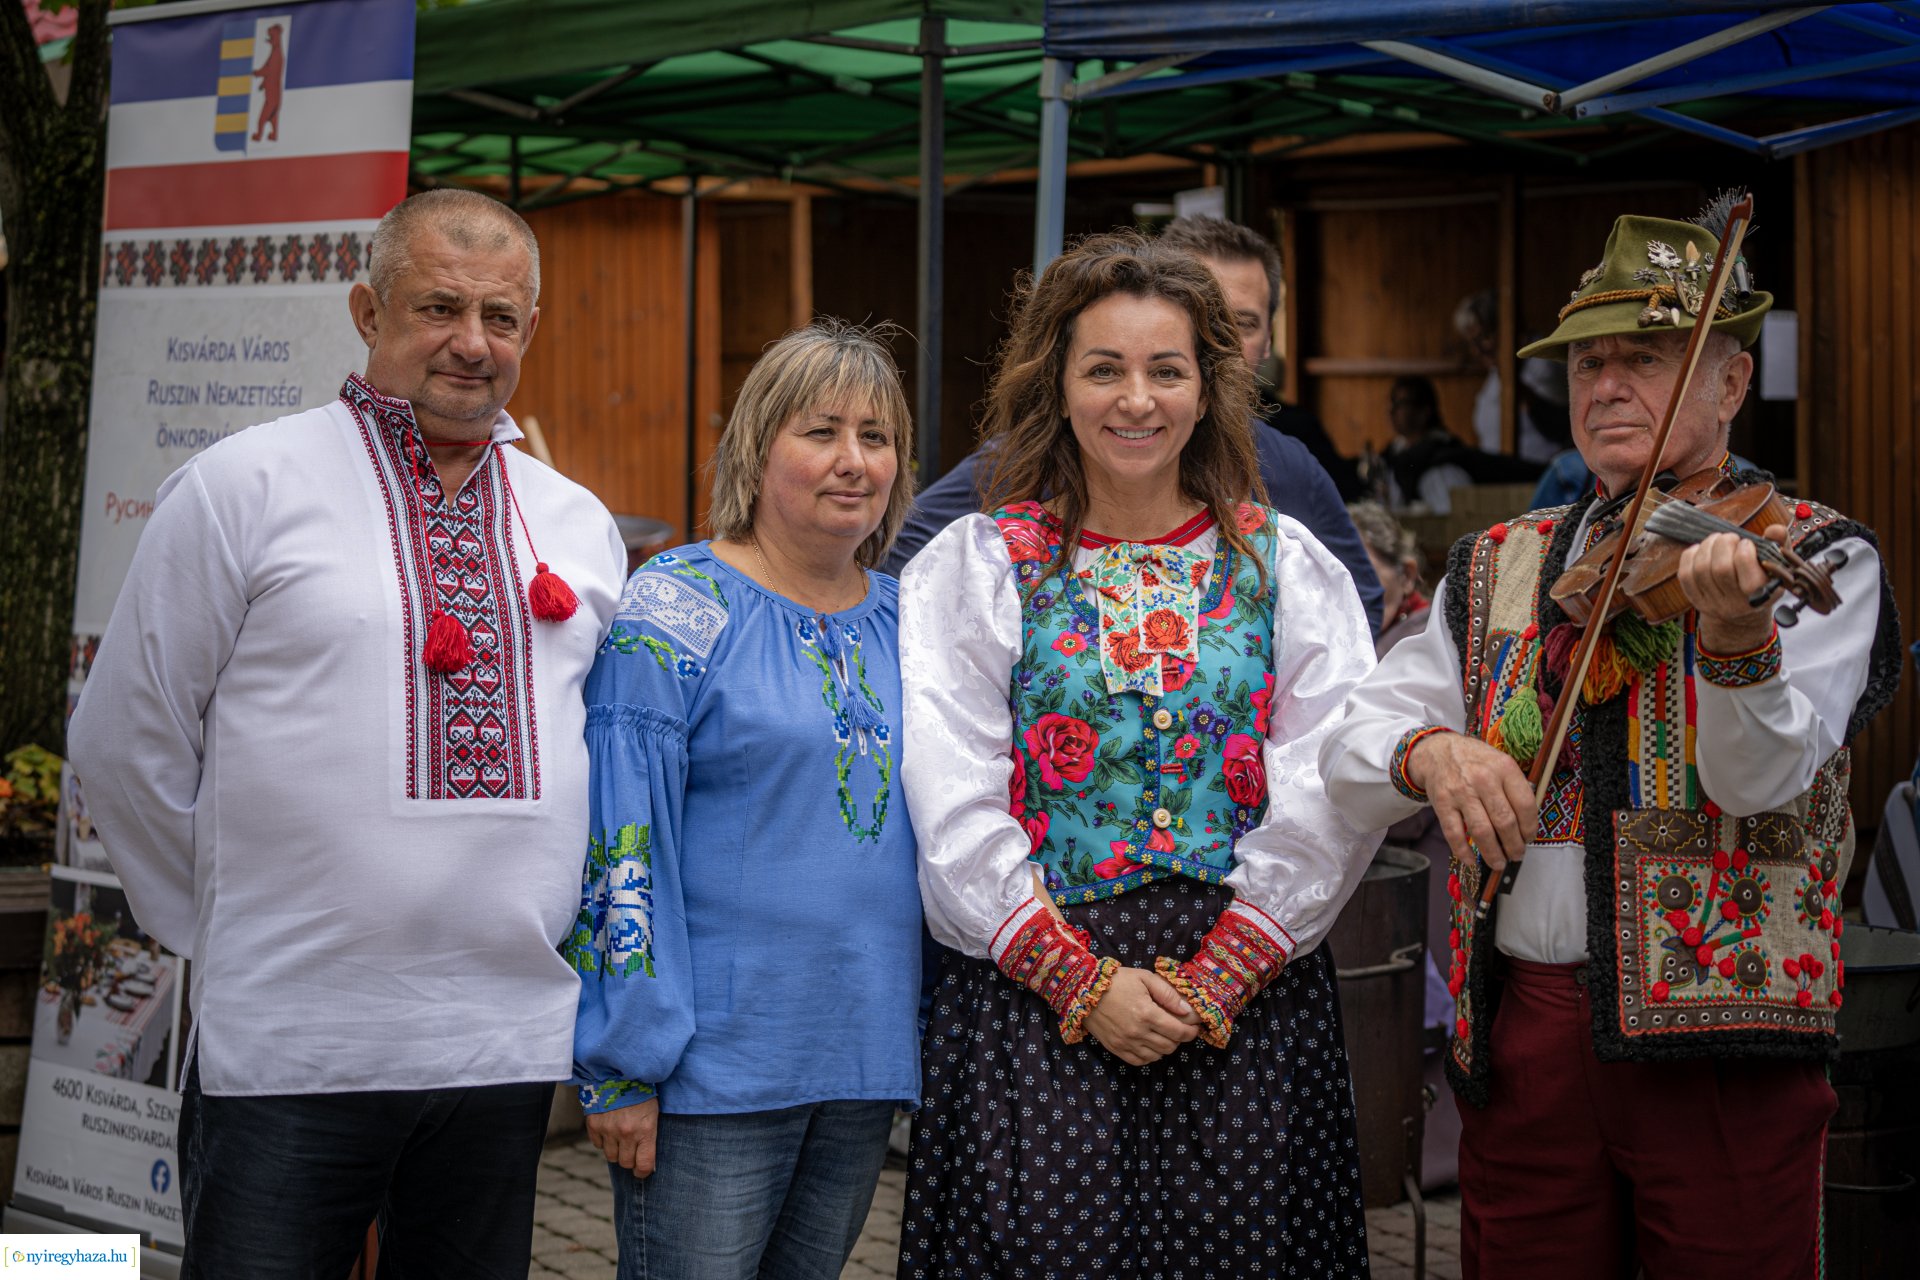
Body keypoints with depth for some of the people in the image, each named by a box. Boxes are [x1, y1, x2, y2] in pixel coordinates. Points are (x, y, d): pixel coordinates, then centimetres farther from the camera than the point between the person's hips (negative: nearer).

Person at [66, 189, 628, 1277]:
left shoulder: (580, 524, 11)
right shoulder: (244, 487, -3)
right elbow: (127, 743, 0)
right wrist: (228, 928, 4)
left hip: (507, 1043, 4)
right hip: (290, 1049, -4)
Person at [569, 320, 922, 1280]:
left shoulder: (908, 622, 10)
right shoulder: (677, 610, -8)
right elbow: (620, 844, -12)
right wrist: (624, 1064, -15)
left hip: (867, 1062, 6)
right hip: (713, 1066, -6)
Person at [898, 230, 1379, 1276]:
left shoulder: (1290, 567, 7)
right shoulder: (973, 565, 4)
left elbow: (1328, 800, -1)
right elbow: (954, 807, -4)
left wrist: (1216, 979, -10)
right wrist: (1083, 982, -11)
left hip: (1249, 994, 1)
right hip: (1027, 994, -1)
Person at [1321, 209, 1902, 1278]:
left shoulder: (1819, 556, 0)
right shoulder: (1496, 569, 12)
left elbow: (1761, 777, -15)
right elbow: (1347, 745, 6)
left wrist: (1735, 629, -35)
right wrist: (1426, 753, -16)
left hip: (1723, 1041, -3)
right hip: (1525, 1027, 3)